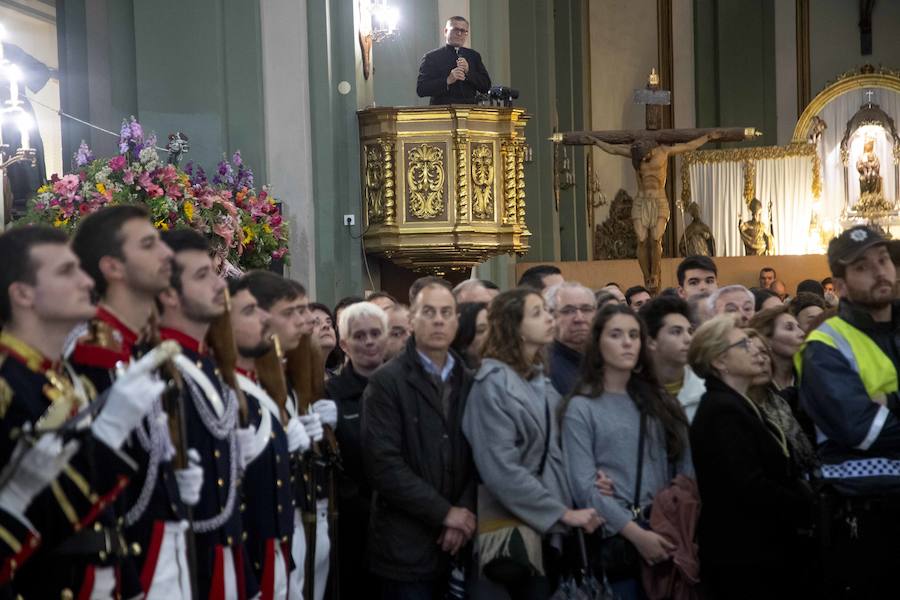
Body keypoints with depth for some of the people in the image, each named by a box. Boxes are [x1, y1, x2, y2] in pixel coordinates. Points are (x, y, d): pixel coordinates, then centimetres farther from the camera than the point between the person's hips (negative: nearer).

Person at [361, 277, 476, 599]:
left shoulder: (469, 382, 11)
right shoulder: (386, 382, -5)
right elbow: (384, 464, -13)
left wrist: (465, 513, -8)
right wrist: (444, 512, -12)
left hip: (457, 544, 4)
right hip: (406, 548, -4)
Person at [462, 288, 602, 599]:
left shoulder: (539, 378, 9)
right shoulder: (493, 383, -15)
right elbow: (502, 471, -21)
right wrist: (563, 512, -18)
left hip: (546, 523, 7)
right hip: (513, 526, -7)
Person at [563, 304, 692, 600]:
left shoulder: (658, 401, 13)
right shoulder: (582, 407, -1)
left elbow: (684, 468, 6)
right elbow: (584, 486, -10)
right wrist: (636, 533, -18)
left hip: (666, 535, 4)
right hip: (615, 538, -4)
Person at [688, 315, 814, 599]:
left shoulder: (738, 405, 16)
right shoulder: (722, 411, -16)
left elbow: (776, 476, 17)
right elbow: (752, 490, -24)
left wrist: (807, 498, -1)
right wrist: (813, 509, -14)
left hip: (759, 550, 10)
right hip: (743, 557, -10)